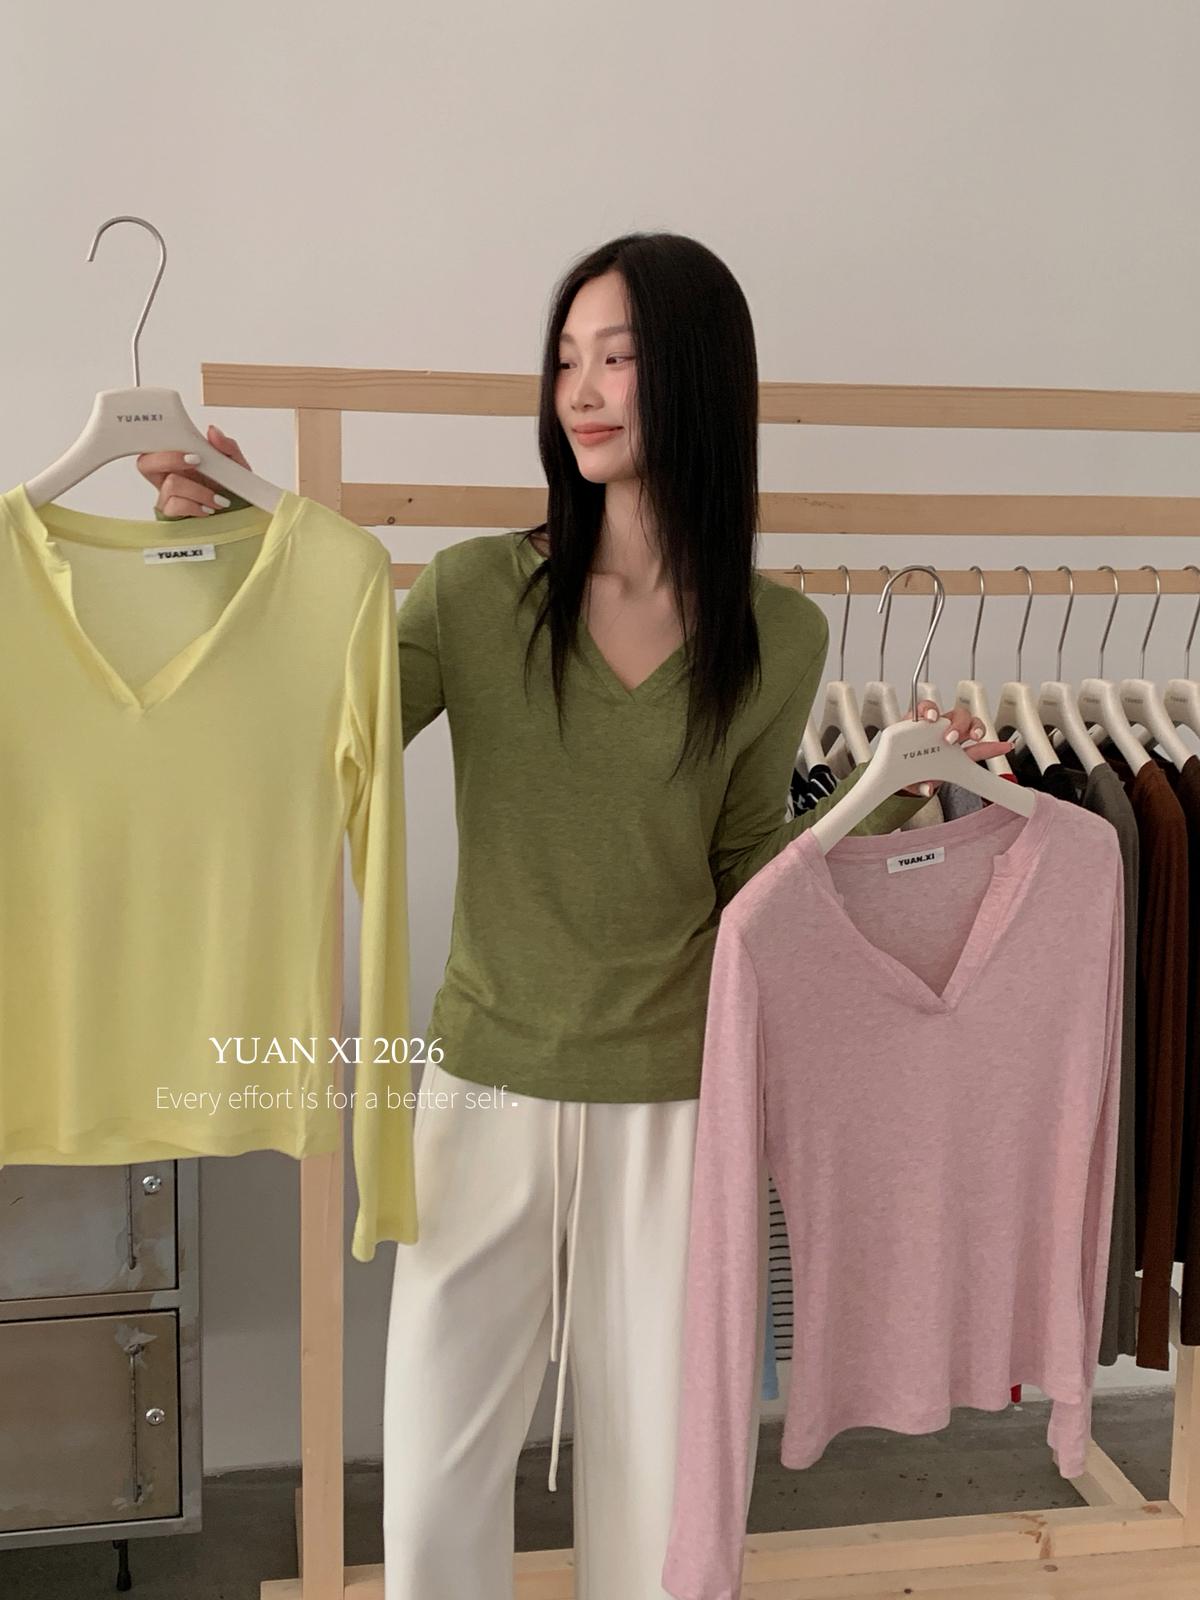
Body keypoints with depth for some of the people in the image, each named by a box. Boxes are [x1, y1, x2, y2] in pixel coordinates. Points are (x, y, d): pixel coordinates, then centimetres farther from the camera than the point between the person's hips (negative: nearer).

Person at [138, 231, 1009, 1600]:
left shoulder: (780, 638, -2)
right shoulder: (477, 590, -4)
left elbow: (750, 874, 5)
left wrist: (892, 791, -7)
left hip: (676, 1103, 0)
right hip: (488, 1090, 0)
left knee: (658, 1479, 14)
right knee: (431, 1488, 8)